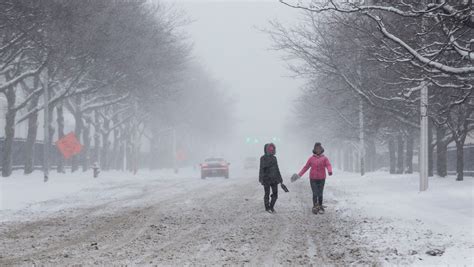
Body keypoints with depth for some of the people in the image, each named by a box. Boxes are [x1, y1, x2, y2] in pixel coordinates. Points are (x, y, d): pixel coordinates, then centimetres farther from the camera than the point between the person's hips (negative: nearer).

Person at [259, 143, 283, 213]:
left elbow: (277, 169, 15)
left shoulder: (274, 158, 9)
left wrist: (280, 178, 16)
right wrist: (261, 179, -18)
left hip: (274, 179, 5)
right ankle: (267, 208, 20)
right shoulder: (263, 158, -9)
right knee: (267, 194, 4)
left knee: (275, 194, 4)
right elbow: (261, 169, -12)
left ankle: (271, 206, 23)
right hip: (266, 179, -5)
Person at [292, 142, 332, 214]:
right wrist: (299, 175, 1)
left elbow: (328, 165, -14)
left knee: (320, 194, 4)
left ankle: (320, 207, 19)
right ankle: (315, 207, 5)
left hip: (321, 179, 0)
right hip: (313, 179, 0)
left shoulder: (324, 158, 1)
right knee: (315, 194, -5)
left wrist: (330, 171, -37)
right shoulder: (311, 158, 3)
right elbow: (306, 167, 6)